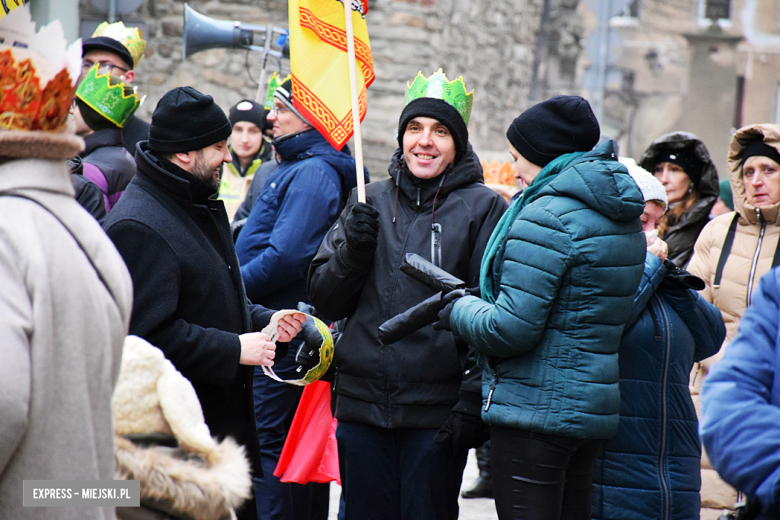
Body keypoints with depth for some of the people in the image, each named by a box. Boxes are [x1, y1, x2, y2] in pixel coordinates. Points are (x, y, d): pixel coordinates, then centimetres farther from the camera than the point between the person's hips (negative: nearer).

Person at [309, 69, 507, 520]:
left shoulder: (483, 207, -1)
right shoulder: (371, 202, 12)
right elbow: (325, 301, 12)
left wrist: (473, 400, -11)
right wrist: (352, 251, -7)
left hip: (436, 412, -4)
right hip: (361, 404, 4)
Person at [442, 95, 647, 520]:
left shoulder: (547, 218, -17)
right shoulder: (625, 220, 12)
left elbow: (511, 329, -21)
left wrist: (456, 309, -2)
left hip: (535, 408, -9)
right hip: (596, 406, 9)